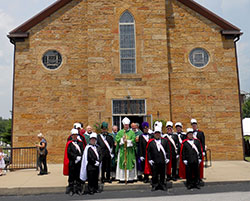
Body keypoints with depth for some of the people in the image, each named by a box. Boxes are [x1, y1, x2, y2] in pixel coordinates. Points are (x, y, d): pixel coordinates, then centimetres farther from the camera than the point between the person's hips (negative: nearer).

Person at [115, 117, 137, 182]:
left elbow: (133, 140, -5)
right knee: (122, 164, 0)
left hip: (130, 151, 0)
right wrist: (122, 140, -15)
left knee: (130, 163, 1)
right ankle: (122, 178, 4)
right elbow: (117, 139, -1)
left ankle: (130, 177, 7)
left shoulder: (132, 132, 7)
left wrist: (127, 141, -16)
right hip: (122, 151, 0)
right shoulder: (120, 132, 9)